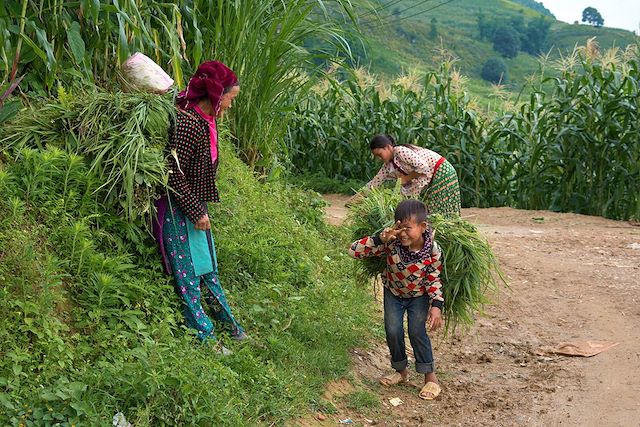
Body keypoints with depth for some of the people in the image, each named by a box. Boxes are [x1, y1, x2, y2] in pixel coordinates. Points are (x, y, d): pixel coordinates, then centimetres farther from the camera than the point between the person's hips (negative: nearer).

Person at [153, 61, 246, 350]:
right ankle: (205, 337, 10)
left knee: (208, 267, 19)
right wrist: (197, 212, -19)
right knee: (189, 272, 1)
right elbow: (174, 174, -25)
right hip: (179, 211, -10)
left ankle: (228, 323, 32)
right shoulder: (188, 124, -24)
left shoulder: (203, 121, 7)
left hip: (195, 208, 10)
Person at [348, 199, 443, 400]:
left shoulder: (432, 249, -29)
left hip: (419, 295, -2)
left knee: (417, 331, -13)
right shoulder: (391, 243, -31)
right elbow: (354, 251, -33)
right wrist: (379, 239, -44)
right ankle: (401, 372, 21)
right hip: (393, 293, 2)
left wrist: (436, 305, -26)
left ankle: (430, 377, 5)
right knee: (393, 331, -5)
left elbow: (434, 279, -16)